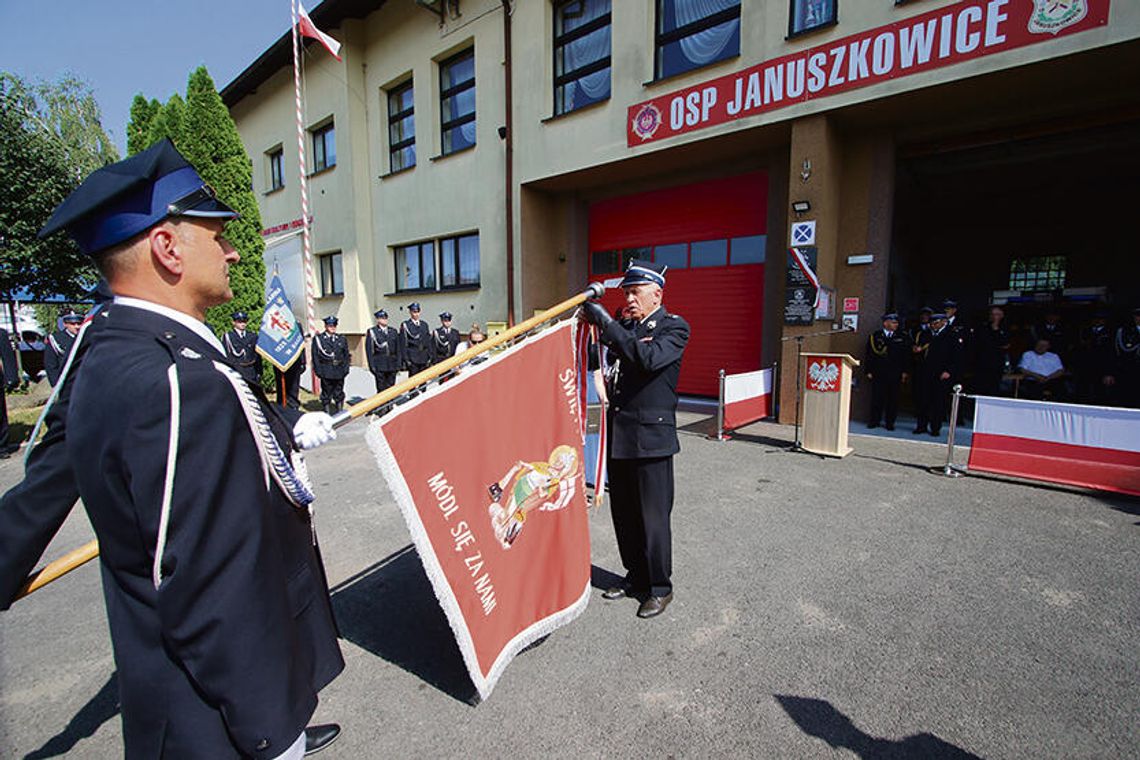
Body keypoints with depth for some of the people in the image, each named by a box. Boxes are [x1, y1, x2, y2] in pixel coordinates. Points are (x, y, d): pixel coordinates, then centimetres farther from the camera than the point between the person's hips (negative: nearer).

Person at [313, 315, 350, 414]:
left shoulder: (341, 339, 12)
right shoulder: (318, 339, 2)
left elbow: (346, 355, 12)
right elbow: (315, 356, -1)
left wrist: (345, 369, 2)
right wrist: (318, 370, -7)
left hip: (339, 372, 3)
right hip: (326, 373, -3)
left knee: (339, 394, 10)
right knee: (326, 394, 3)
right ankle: (327, 414, 11)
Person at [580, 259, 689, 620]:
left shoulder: (674, 327, -4)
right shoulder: (625, 327, 15)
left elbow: (650, 358, -24)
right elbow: (610, 370, 18)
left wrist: (607, 324, -21)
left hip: (650, 438, -7)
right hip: (619, 436, 7)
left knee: (653, 517, 2)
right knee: (623, 514, 16)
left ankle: (660, 588, 21)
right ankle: (636, 576, 35)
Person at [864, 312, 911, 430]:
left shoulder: (903, 337, 7)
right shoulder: (875, 336, 4)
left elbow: (906, 356, 7)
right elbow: (869, 355, 4)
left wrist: (904, 372, 2)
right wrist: (869, 371, -1)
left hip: (895, 374, 1)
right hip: (878, 373, -1)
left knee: (893, 398, 4)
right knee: (877, 397, 1)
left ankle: (889, 422, 13)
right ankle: (874, 420, 11)